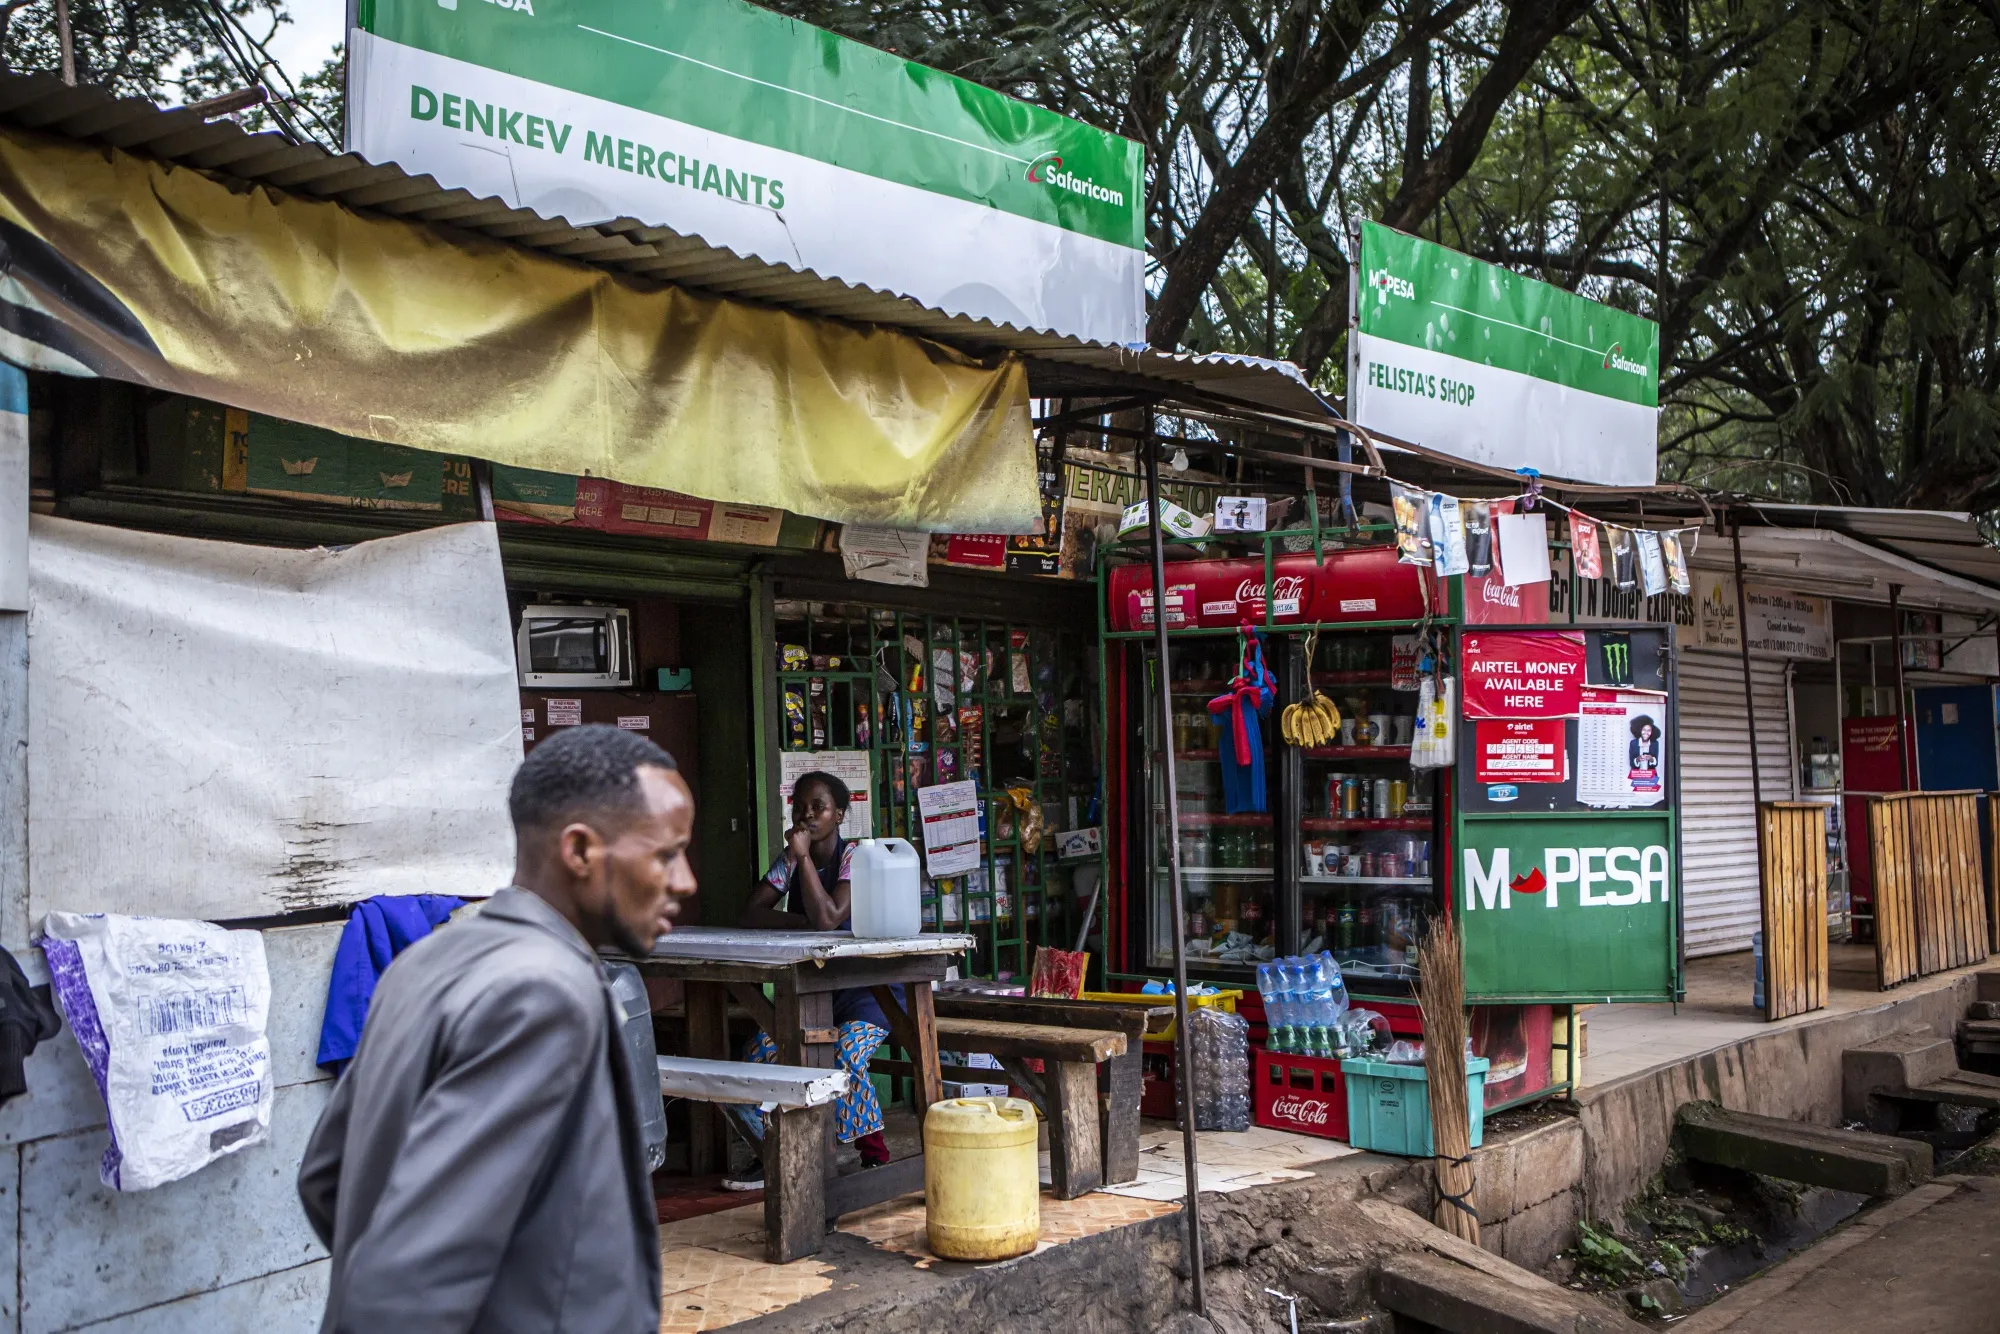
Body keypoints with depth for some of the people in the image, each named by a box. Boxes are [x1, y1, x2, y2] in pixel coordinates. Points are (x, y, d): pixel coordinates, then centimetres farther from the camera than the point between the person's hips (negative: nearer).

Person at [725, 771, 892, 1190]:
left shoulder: (854, 858, -12)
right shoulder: (790, 861, 6)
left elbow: (827, 918, -27)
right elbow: (751, 914, -5)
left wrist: (804, 855, -23)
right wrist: (803, 923, -20)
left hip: (865, 987, -6)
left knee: (843, 1060, -31)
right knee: (761, 1054, -15)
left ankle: (876, 1158, -11)